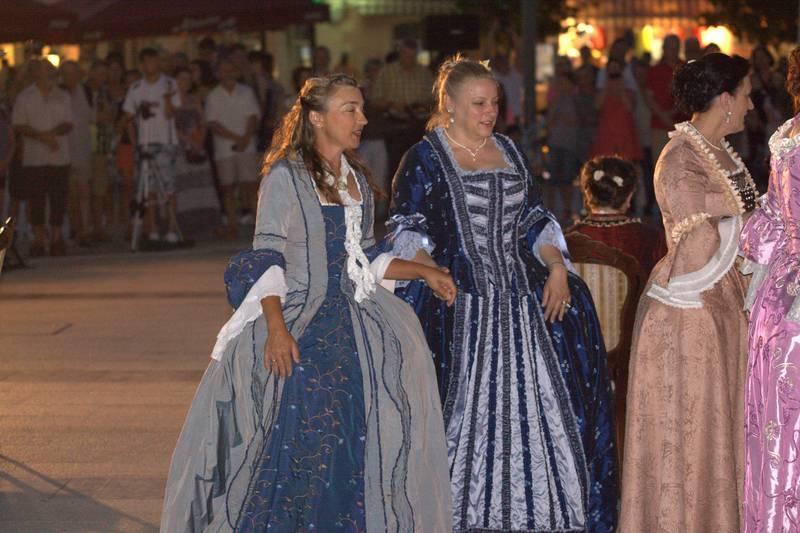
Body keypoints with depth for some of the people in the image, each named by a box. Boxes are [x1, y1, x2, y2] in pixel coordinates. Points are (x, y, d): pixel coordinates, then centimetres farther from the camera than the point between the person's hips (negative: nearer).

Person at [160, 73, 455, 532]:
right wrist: (276, 328, -24)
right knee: (293, 439, -10)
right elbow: (267, 258, -12)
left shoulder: (357, 180, 14)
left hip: (349, 319, 6)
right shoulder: (286, 176, -6)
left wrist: (423, 271, 11)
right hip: (296, 321, -6)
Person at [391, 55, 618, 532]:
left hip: (523, 301, 5)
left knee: (535, 400, 2)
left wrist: (557, 267, 2)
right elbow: (408, 234, -5)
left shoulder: (508, 151, 15)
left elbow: (535, 219, 17)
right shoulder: (424, 159, -1)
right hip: (460, 308, -5)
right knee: (470, 409, -4)